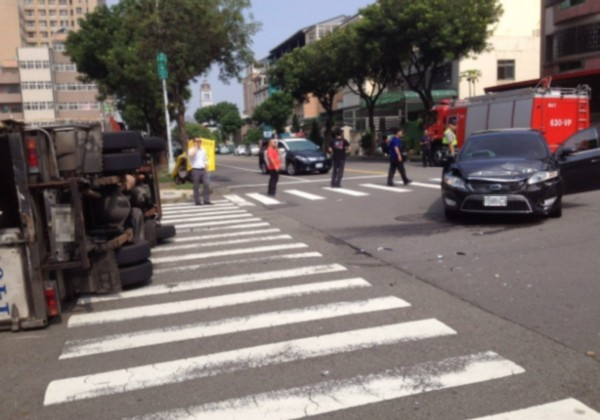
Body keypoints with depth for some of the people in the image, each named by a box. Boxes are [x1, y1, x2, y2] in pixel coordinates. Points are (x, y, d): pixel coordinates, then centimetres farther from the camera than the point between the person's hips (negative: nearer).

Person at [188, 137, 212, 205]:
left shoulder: (203, 150, 13)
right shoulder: (191, 150, -3)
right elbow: (191, 154, -27)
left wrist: (206, 168, 9)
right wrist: (196, 147, -15)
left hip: (203, 170, 4)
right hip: (195, 170, -4)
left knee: (207, 184, -3)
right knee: (196, 186, 1)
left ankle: (207, 200, 3)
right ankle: (197, 201, 8)